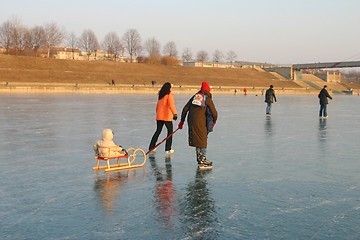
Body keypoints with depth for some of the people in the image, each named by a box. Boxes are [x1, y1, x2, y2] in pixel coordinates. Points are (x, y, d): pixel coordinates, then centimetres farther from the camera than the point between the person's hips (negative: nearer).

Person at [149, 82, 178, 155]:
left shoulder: (160, 95, 13)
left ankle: (151, 147, 15)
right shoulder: (169, 94, -7)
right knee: (170, 131, 6)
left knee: (158, 131, 15)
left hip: (159, 116, 6)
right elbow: (171, 105, -20)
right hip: (167, 116, -6)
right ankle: (168, 149, 5)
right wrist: (175, 113, -27)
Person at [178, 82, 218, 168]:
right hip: (200, 122, -5)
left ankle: (199, 158, 21)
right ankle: (202, 159, 5)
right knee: (203, 140, 4)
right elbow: (214, 113, -4)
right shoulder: (208, 99, 0)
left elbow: (185, 109, 13)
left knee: (197, 140, 14)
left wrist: (182, 121, 19)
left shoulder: (194, 97, 14)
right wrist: (214, 121, 16)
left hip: (191, 121, 5)